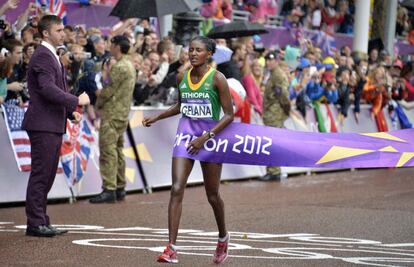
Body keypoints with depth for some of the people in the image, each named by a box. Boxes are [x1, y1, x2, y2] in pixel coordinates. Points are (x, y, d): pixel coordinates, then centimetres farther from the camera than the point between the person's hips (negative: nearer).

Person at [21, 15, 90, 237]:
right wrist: (76, 101, -17)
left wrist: (71, 112, 11)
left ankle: (41, 222, 17)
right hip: (43, 126, -10)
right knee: (40, 175, -6)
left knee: (46, 177, 12)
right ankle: (35, 223, -3)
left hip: (53, 126, 10)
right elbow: (47, 89, -24)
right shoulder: (42, 56, -13)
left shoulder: (52, 56, 19)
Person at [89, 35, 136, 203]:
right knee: (117, 151, 14)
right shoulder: (129, 66, 16)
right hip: (122, 114, 10)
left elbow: (108, 90, -16)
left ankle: (109, 190, -13)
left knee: (108, 152, -10)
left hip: (112, 115, -10)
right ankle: (120, 188, 18)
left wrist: (98, 103, -1)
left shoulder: (119, 67, -16)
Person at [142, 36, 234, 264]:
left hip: (210, 141, -3)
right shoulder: (182, 77, 4)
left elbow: (229, 114, -11)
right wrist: (157, 117, 12)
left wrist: (206, 137, -20)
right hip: (186, 139, 4)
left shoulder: (217, 79, -11)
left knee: (212, 195, 9)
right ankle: (171, 248, -16)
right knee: (176, 189, -13)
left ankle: (223, 237, 38)